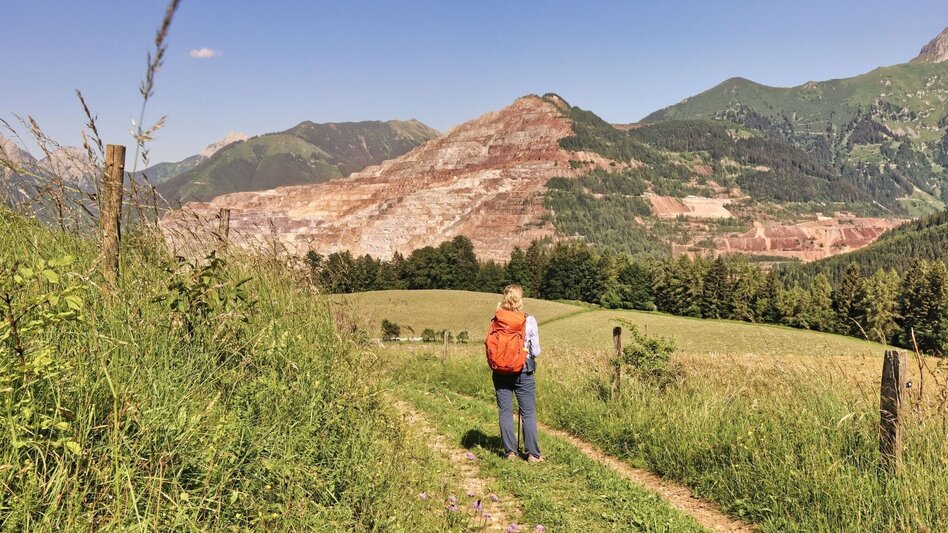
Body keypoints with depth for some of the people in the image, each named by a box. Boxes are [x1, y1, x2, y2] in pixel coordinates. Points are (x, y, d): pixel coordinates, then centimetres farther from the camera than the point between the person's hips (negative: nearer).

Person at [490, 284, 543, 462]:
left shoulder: (496, 320, -2)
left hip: (501, 372, 2)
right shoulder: (529, 320, -8)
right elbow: (535, 351, -5)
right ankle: (533, 453, 9)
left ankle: (510, 451, 12)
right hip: (523, 372, -2)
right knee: (528, 413, 6)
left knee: (505, 411, 9)